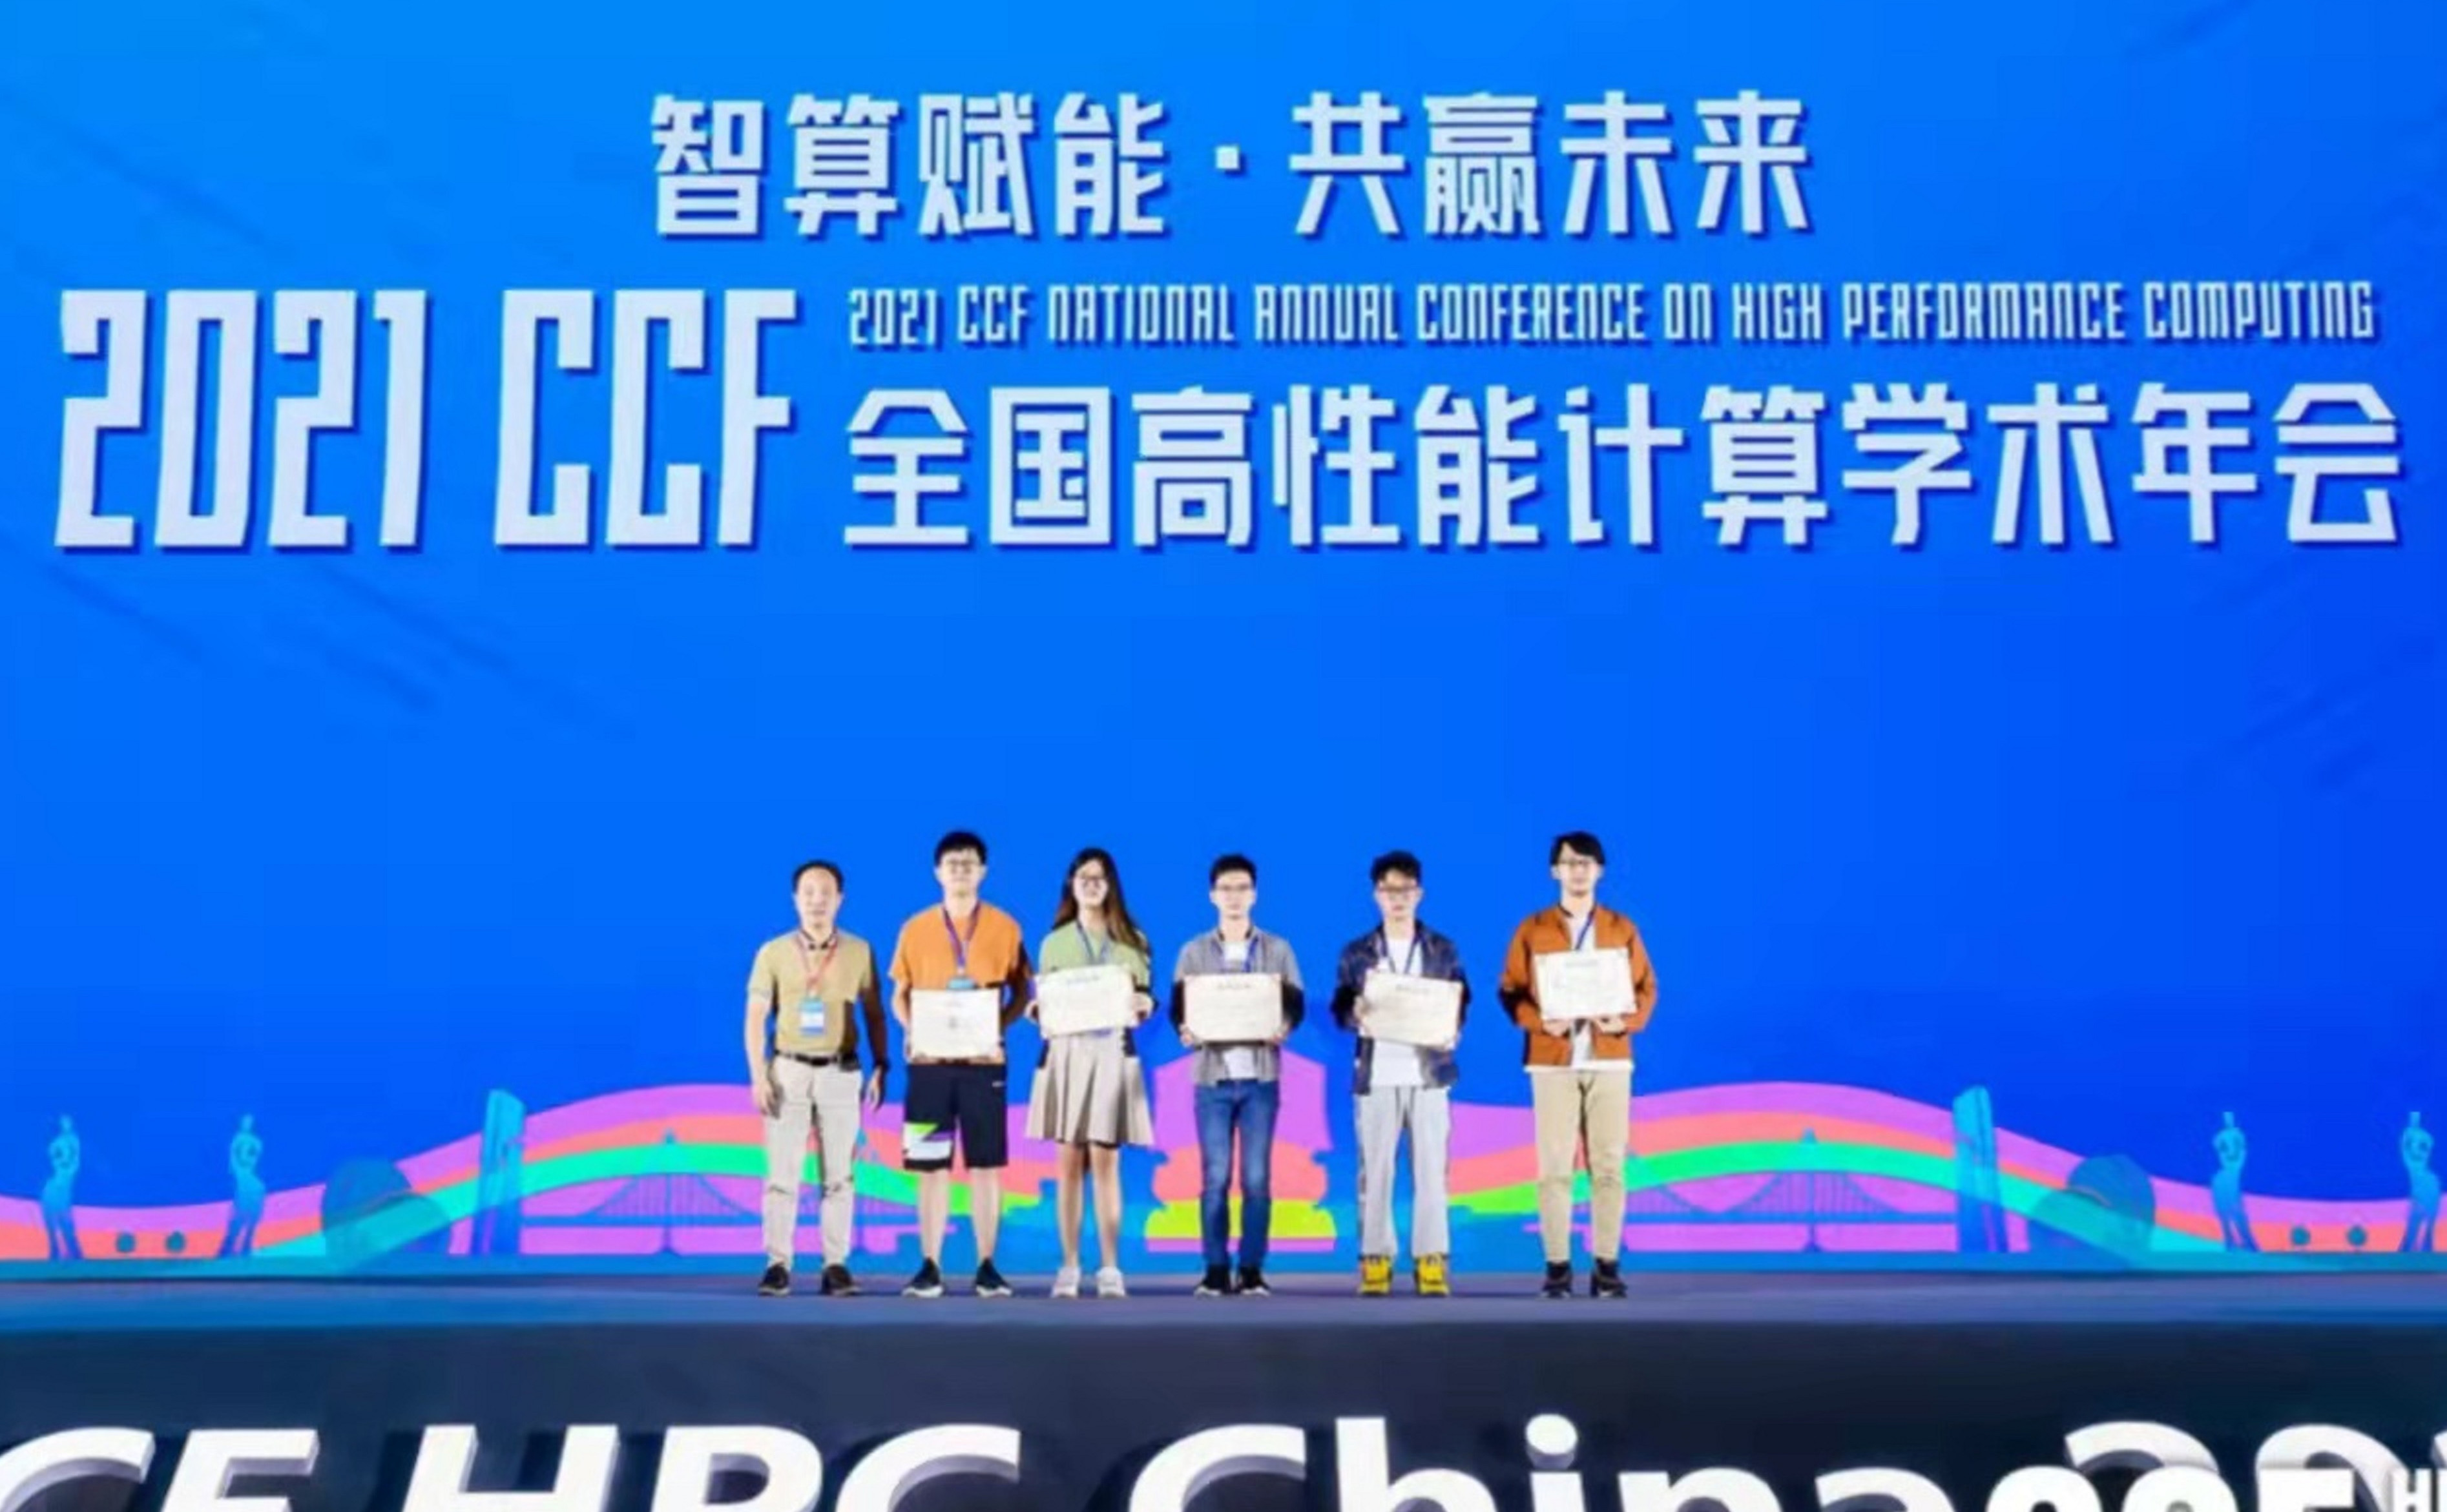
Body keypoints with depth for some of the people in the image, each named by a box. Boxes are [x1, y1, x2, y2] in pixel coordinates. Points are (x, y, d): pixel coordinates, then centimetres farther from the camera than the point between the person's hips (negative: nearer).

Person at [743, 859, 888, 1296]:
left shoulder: (859, 952, 5)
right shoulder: (773, 953, 3)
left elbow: (874, 1015, 9)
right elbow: (756, 1018, 2)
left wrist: (879, 1068, 1)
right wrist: (758, 1076, -6)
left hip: (841, 1072, 1)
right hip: (788, 1069, -1)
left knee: (839, 1175, 1)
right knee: (782, 1173, -2)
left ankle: (836, 1266, 5)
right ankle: (777, 1265, 2)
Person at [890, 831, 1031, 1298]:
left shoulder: (1005, 928, 3)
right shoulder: (915, 930, 6)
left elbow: (1021, 992, 7)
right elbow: (900, 996, 11)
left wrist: (1000, 1028, -11)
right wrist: (911, 1030, -8)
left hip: (983, 1061, -1)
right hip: (930, 1062, 1)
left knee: (985, 1166, 2)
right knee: (932, 1167, 2)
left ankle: (987, 1266, 8)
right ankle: (930, 1266, 8)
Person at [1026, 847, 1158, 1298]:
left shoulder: (1132, 940, 10)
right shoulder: (1054, 942, 11)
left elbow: (1144, 1002, 10)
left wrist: (1145, 1006, -12)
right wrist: (1038, 1010, -11)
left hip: (1113, 1052, -1)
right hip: (1066, 1053, 1)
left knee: (1105, 1163, -4)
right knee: (1069, 1164, 1)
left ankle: (1110, 1269, -1)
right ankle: (1069, 1267, 4)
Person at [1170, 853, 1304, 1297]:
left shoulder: (1277, 950, 9)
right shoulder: (1194, 952, 10)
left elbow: (1296, 1006, 4)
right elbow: (1178, 1008, 5)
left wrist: (1283, 1028, -18)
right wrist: (1186, 1031, -16)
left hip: (1261, 1077, 0)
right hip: (1213, 1077, 0)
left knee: (1257, 1178, -1)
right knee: (1215, 1178, -1)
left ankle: (1252, 1270, 5)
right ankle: (1216, 1270, 5)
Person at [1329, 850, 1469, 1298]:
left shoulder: (1444, 950, 9)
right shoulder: (1355, 953, 8)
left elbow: (1461, 1006, 8)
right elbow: (1340, 1010, 5)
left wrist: (1451, 1035, -12)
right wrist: (1356, 1015, -18)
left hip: (1428, 1073, 0)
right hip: (1376, 1074, 0)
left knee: (1430, 1169, -2)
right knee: (1375, 1171, -1)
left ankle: (1431, 1261, 3)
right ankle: (1375, 1260, 5)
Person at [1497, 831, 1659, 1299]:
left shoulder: (1622, 930, 10)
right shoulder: (1533, 929, 7)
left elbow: (1647, 989, 8)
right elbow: (1510, 990, 4)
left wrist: (1628, 1021, -11)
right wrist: (1539, 1022, -14)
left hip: (1609, 1060, 1)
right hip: (1553, 1061, -1)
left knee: (1609, 1166, -1)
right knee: (1554, 1167, -4)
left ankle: (1606, 1264, 4)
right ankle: (1557, 1265, 0)